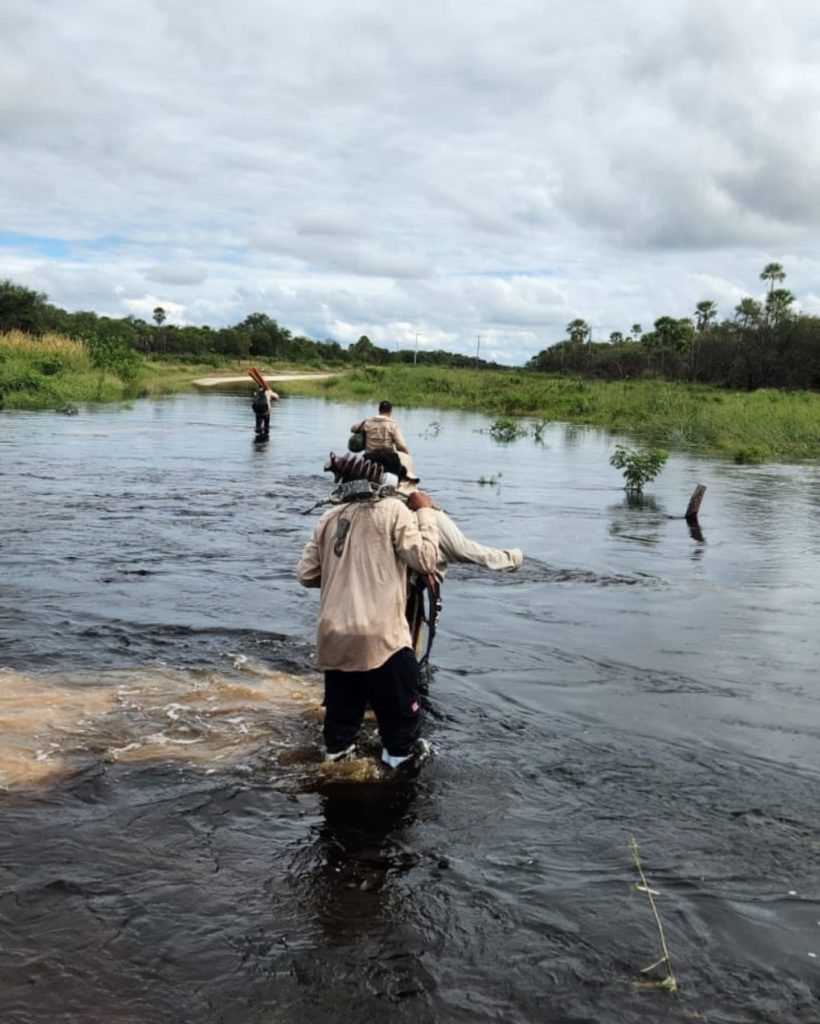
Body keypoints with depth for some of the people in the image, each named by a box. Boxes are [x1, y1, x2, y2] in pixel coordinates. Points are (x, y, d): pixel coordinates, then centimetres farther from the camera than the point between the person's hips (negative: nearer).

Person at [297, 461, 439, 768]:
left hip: (334, 632, 5)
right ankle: (403, 750, 29)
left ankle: (337, 746, 37)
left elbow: (306, 574, 10)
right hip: (379, 634, -5)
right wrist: (425, 512, -1)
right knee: (399, 699, 16)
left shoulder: (329, 517, 8)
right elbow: (425, 559, -11)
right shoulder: (393, 510, -7)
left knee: (342, 699, 24)